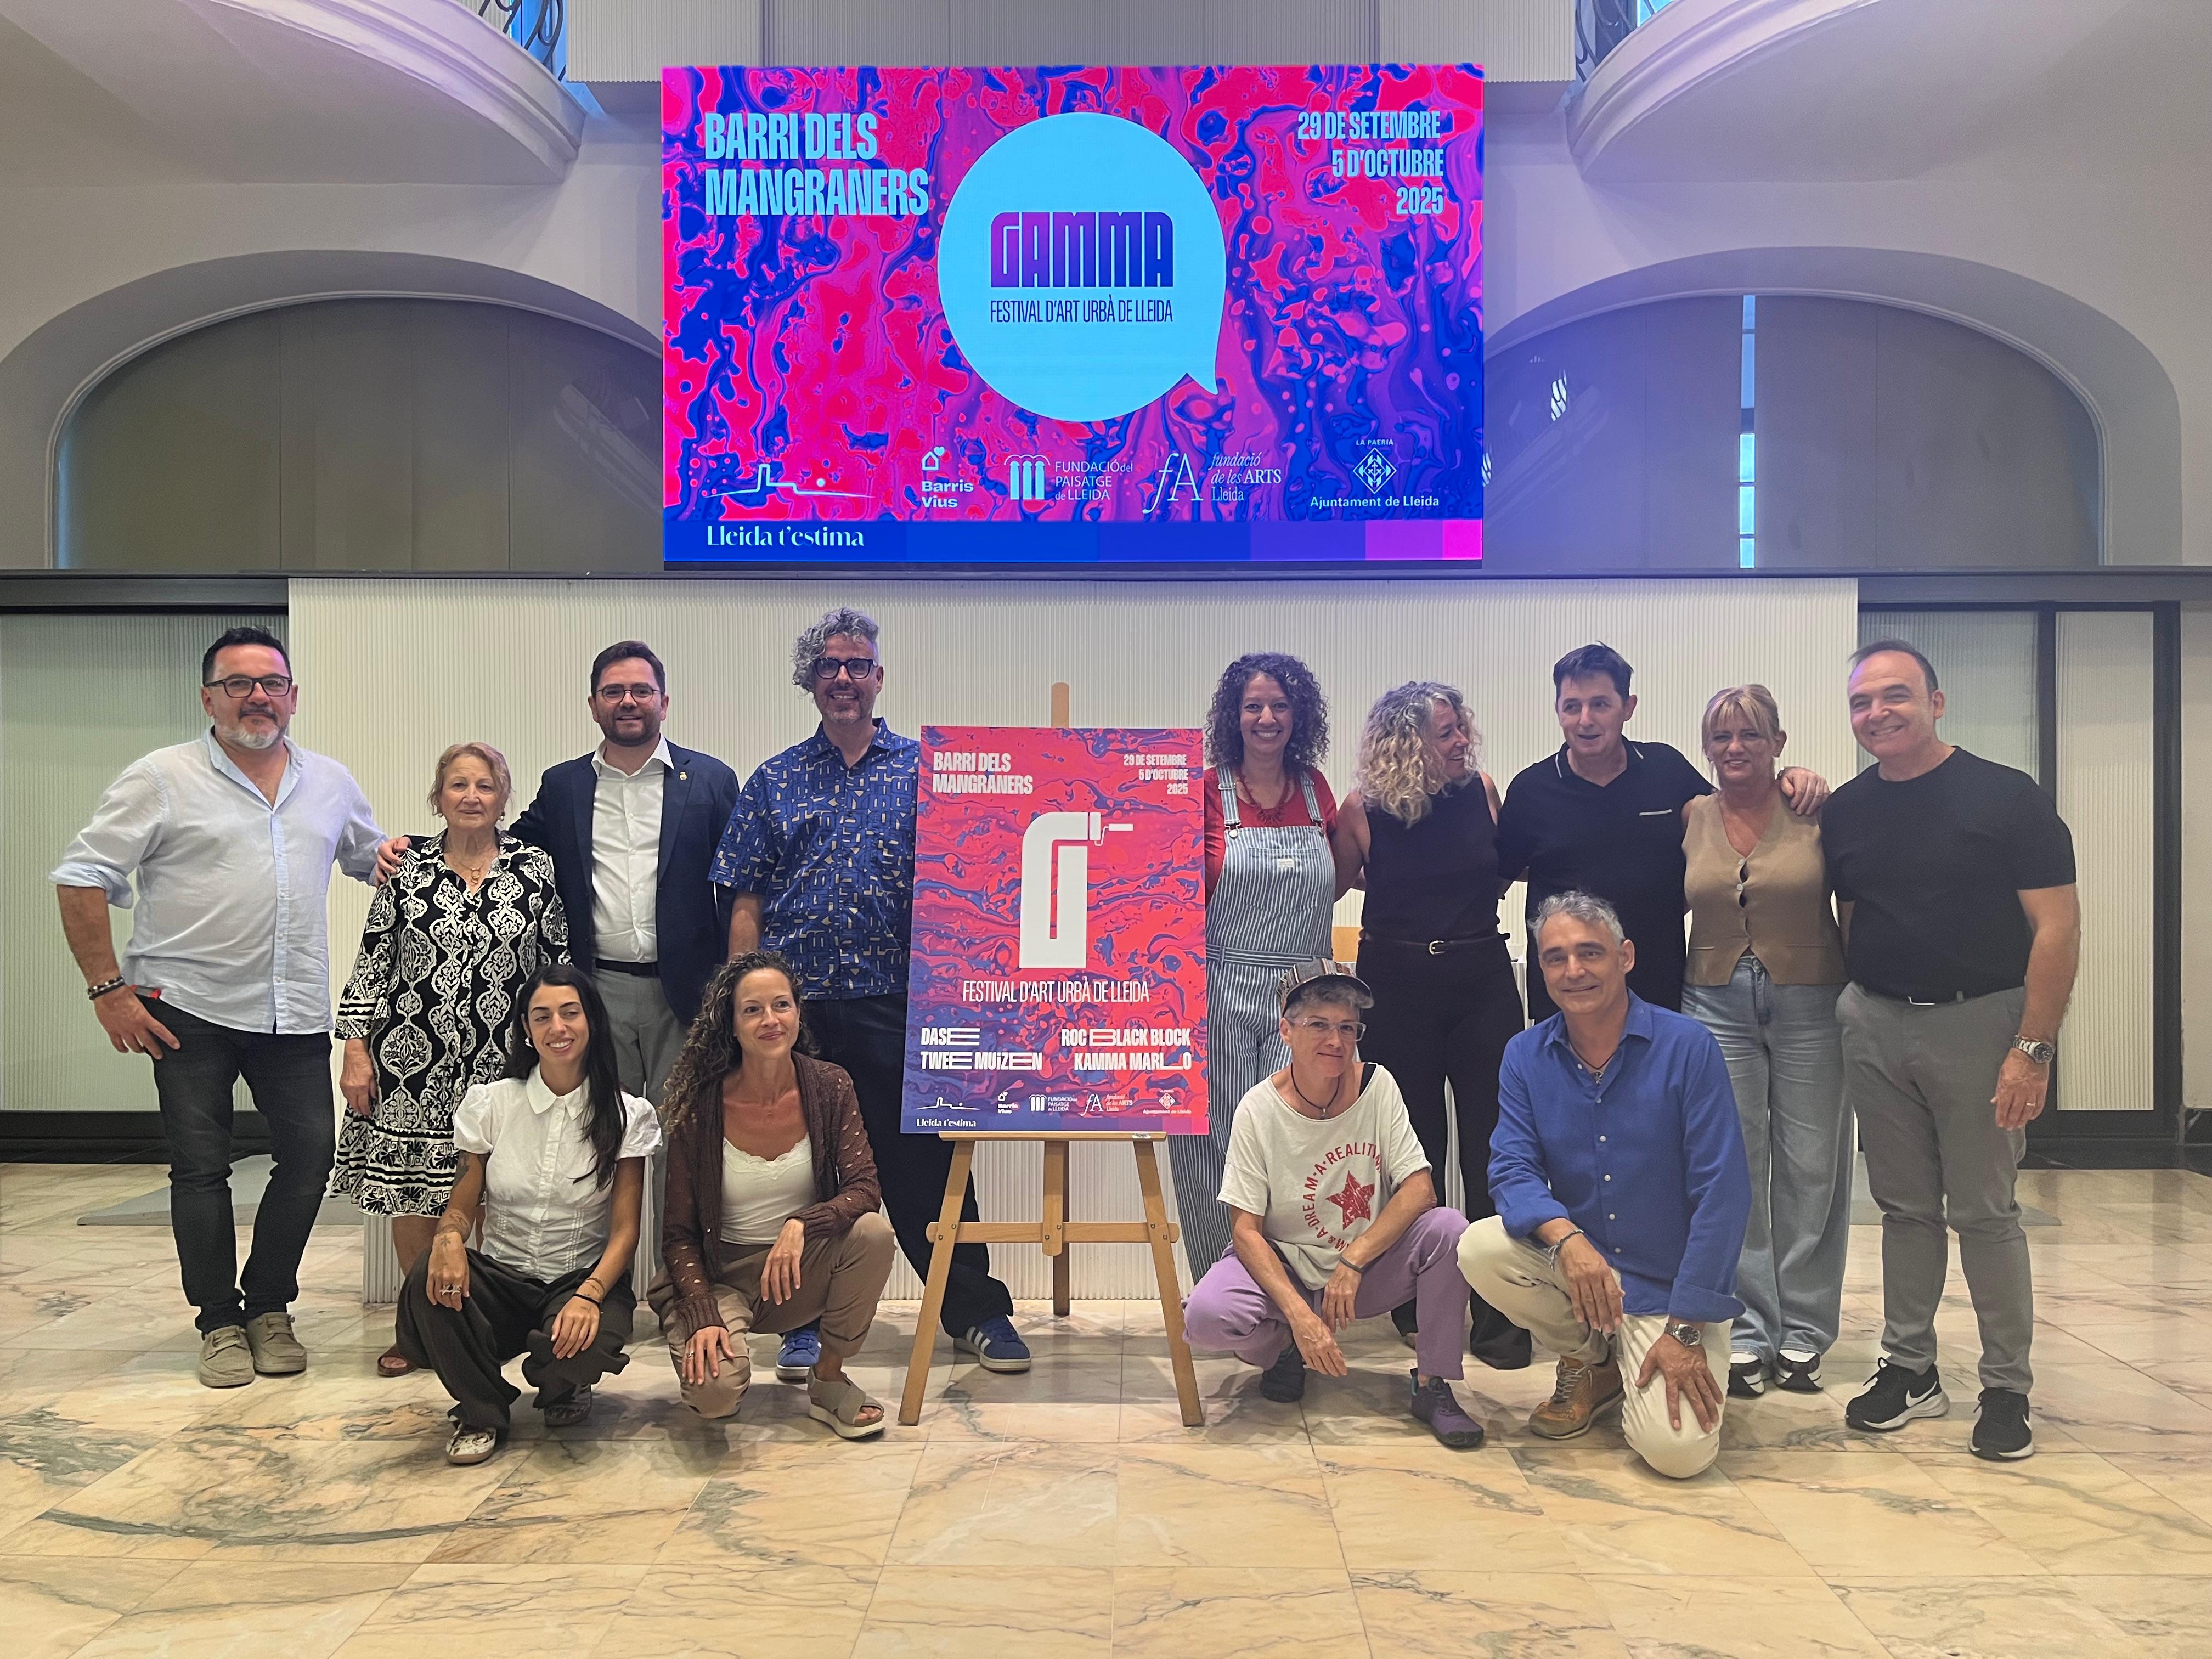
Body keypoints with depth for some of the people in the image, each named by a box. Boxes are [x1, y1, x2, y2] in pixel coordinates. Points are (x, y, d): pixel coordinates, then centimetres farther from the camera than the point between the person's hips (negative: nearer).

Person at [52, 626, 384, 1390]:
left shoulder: (330, 782, 9)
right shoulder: (162, 778, -4)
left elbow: (373, 859, 24)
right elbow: (83, 877, -4)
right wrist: (107, 987, -8)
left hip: (295, 1011, 3)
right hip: (189, 1009, -3)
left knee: (310, 1152, 2)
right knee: (201, 1166, 5)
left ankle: (268, 1306, 21)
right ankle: (220, 1322, 19)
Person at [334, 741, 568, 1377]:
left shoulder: (535, 869, 3)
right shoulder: (406, 870, 4)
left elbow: (559, 963, 5)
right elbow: (370, 967, 4)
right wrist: (355, 1050, -1)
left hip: (502, 1062, 0)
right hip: (414, 1062, 1)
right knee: (411, 1190, 5)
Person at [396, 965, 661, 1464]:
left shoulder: (627, 1116, -2)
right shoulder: (490, 1104, 3)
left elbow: (624, 1231, -5)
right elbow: (462, 1204, 4)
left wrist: (589, 1295, -24)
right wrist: (449, 1237, -21)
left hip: (585, 1280, -2)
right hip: (500, 1279, 2)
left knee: (579, 1347, -35)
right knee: (430, 1281, -31)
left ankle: (562, 1390, 8)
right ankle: (482, 1412, -3)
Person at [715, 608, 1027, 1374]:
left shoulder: (924, 770, 6)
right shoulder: (775, 782, 9)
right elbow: (745, 906, 8)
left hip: (898, 1006, -1)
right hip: (798, 1006, 2)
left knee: (925, 1162, 2)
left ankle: (978, 1312, 15)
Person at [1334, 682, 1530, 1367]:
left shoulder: (1484, 791, -1)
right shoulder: (1364, 810, -6)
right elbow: (1337, 883, 9)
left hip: (1482, 980, 1)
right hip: (1398, 983, -1)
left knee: (1492, 1147, 0)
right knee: (1415, 1149, 8)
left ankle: (1497, 1315, 10)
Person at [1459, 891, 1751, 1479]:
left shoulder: (1687, 1047, -14)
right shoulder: (1526, 1056, -2)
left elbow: (1722, 1193, -16)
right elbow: (1513, 1169, -9)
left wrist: (1686, 1330, -17)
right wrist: (1566, 1236, -31)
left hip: (1670, 1287, -4)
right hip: (1575, 1264, 4)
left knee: (1676, 1449, -22)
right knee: (1480, 1249, -25)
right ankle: (1591, 1364, 4)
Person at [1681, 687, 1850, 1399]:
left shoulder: (1816, 814, -3)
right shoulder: (1690, 819, 4)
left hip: (1810, 1005, -2)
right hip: (1717, 1004, 2)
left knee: (1810, 1171, 5)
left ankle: (1802, 1333, 19)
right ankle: (1746, 1333, 15)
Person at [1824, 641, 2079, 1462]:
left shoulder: (2007, 797, -7)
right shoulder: (1846, 811, 7)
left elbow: (2056, 925, -10)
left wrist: (2033, 1049, -15)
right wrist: (1856, 1011, 6)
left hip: (1979, 1024, -4)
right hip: (1875, 1026, 4)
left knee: (1984, 1212, 2)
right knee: (1904, 1207, 11)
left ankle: (2007, 1388, 16)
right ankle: (1910, 1370, 22)